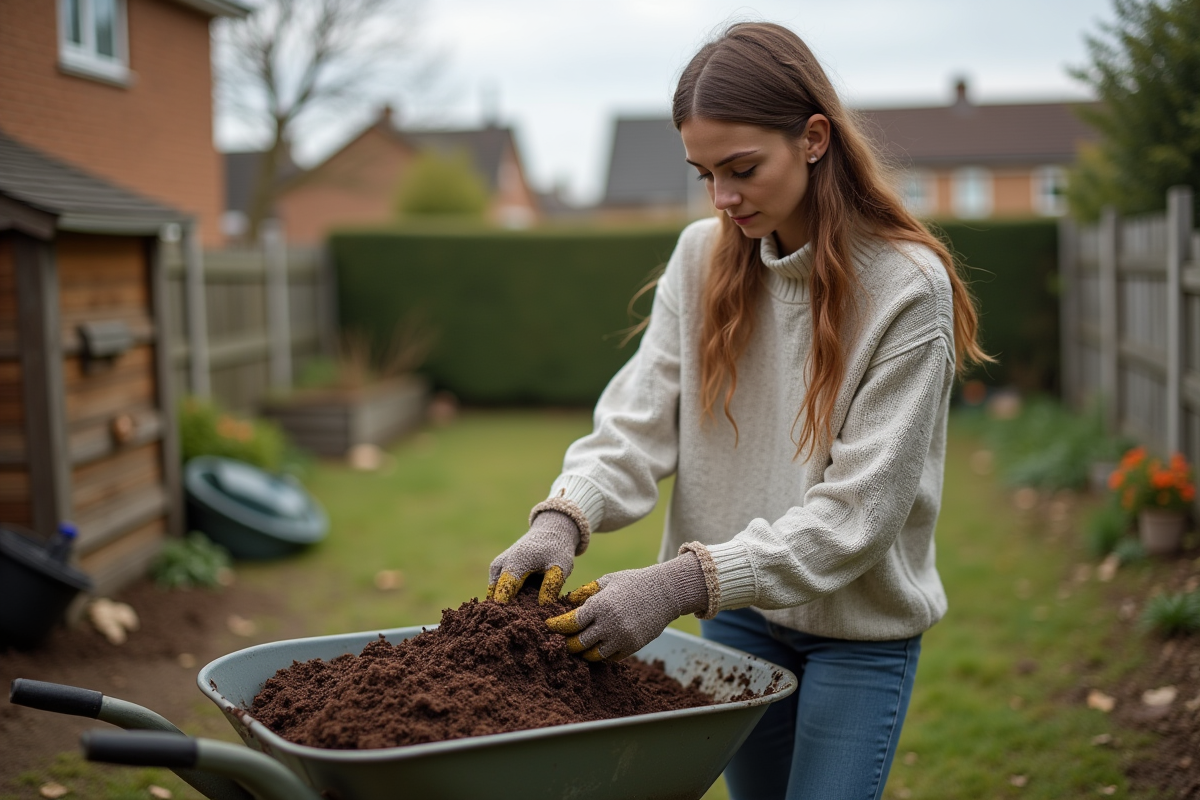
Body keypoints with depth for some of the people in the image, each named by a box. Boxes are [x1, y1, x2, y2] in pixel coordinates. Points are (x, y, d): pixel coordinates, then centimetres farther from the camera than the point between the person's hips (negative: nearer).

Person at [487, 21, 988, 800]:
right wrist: (563, 517, -28)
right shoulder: (703, 256, -4)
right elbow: (640, 417, -8)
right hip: (739, 614, 4)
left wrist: (686, 579, -32)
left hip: (861, 626, -4)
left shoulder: (907, 285, -19)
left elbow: (859, 506, -22)